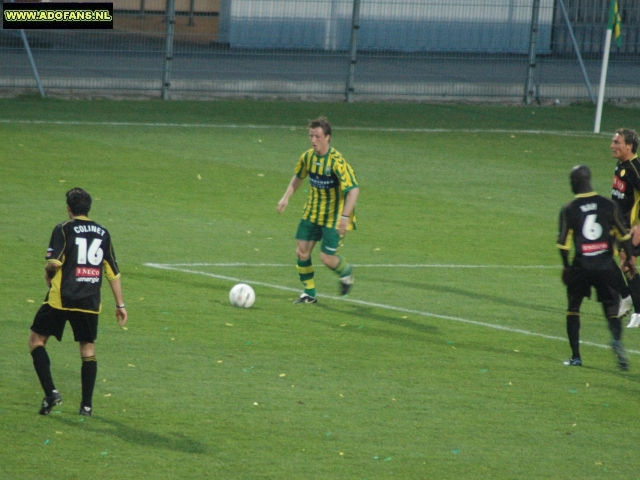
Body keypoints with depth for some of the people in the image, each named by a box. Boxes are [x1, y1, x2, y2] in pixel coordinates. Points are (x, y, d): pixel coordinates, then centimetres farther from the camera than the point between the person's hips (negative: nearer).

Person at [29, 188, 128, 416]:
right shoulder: (102, 233, 10)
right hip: (90, 302, 4)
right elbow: (113, 271, 12)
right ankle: (87, 405, 10)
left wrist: (48, 273, 9)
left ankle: (51, 392, -6)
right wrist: (120, 305, 17)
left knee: (36, 339, 8)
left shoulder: (64, 229, -4)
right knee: (88, 348, 12)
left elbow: (54, 262, -15)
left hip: (61, 299, -4)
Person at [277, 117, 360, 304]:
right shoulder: (307, 157, -3)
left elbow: (354, 189, -25)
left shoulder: (337, 162, -24)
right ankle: (309, 293, 18)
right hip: (312, 213, 6)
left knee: (327, 258, -8)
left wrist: (345, 216, -32)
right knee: (302, 252, 2)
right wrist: (286, 197, 5)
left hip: (334, 218, -6)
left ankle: (346, 273, 27)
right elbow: (298, 177, 17)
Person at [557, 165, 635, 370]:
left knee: (573, 308, 16)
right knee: (611, 307, 10)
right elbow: (623, 235, 3)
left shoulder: (569, 210, -5)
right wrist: (629, 258, 18)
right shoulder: (609, 205, 1)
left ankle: (575, 356, 13)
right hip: (606, 266, 1)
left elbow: (563, 243, -5)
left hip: (581, 267, -1)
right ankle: (616, 338, -22)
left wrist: (566, 266, 10)